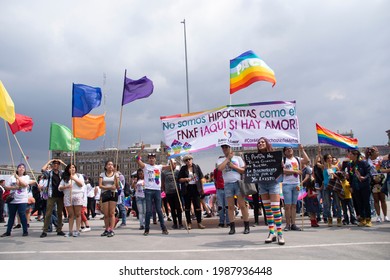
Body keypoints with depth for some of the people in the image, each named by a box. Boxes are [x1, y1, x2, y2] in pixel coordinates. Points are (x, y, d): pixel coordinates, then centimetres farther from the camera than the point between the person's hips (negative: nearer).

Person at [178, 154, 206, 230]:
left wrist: (202, 188, 9)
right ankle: (189, 223, 13)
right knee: (187, 206, 5)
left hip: (195, 188, 0)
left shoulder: (197, 167, 5)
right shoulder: (183, 169, 2)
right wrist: (186, 179, -15)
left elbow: (201, 178, 10)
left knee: (197, 206, -1)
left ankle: (199, 223, 7)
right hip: (187, 189, 0)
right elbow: (179, 179, 3)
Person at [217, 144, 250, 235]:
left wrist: (233, 166, -7)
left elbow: (243, 170, 4)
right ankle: (232, 227, 7)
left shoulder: (238, 158, 11)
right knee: (230, 206, 3)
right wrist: (228, 158, -4)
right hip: (227, 184, 1)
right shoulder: (221, 160, 11)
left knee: (242, 205, -3)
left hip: (238, 182, -1)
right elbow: (220, 168, -11)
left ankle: (246, 226, 3)